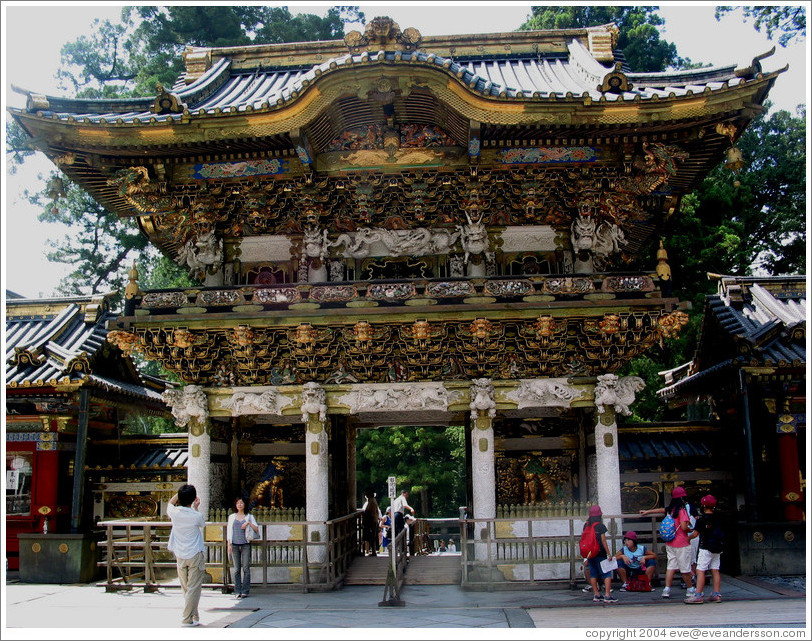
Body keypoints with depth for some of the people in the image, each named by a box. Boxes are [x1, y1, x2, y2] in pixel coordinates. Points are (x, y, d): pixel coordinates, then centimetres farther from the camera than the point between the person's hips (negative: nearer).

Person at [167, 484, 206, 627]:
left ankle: (194, 616, 22)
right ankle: (187, 619, -2)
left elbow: (170, 503, 18)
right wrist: (195, 508, 17)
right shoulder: (196, 516, -15)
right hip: (195, 556, -4)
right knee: (194, 588, 1)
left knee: (186, 588, 14)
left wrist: (180, 493, 16)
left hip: (179, 555, 4)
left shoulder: (174, 512, -8)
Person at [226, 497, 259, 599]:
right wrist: (229, 545, 4)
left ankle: (245, 591, -1)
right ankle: (237, 591, 6)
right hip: (235, 544, 2)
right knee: (237, 569, 2)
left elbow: (256, 530, 3)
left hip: (245, 544, -2)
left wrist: (249, 523, -12)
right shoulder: (232, 517, 14)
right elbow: (229, 531, 13)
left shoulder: (249, 516, 9)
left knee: (246, 568, -5)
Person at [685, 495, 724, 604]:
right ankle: (717, 595, 12)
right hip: (717, 548, 7)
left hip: (706, 548, -7)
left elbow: (696, 534, -7)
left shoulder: (702, 518, -11)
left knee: (700, 571, -7)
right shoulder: (718, 518, 5)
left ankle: (698, 595, -10)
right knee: (715, 571, 10)